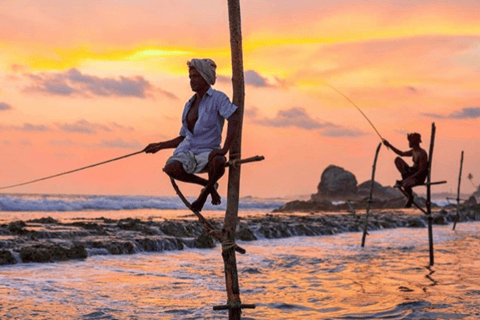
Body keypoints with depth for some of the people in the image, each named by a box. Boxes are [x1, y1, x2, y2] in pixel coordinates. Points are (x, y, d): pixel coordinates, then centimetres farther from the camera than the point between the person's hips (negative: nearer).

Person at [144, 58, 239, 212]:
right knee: (171, 168, -30)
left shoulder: (218, 98, -5)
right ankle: (209, 185, -2)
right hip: (187, 152, 5)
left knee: (218, 162, -41)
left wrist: (225, 149, -32)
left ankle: (205, 192, -6)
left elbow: (234, 119, -23)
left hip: (207, 152, -5)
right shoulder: (190, 105, 15)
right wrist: (160, 146, 16)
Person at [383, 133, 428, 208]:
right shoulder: (413, 151, 8)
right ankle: (404, 180, 0)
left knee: (405, 185, -37)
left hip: (419, 177, -9)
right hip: (412, 172, 9)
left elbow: (422, 170, -23)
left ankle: (411, 198, -3)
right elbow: (401, 153, 22)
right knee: (397, 159, 3)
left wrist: (410, 177, -27)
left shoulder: (422, 153, -20)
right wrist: (389, 145, 19)